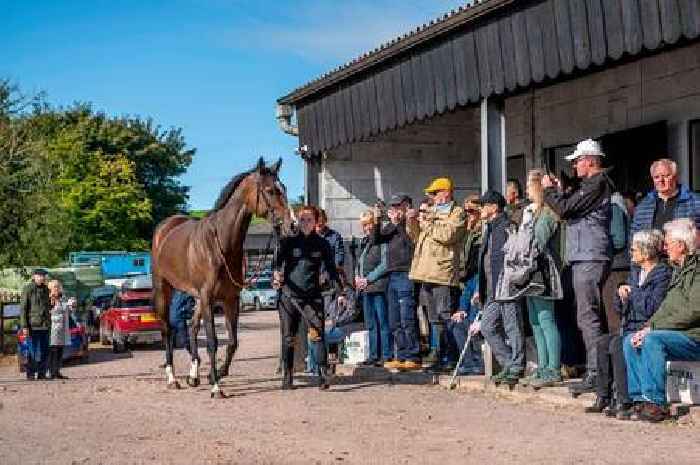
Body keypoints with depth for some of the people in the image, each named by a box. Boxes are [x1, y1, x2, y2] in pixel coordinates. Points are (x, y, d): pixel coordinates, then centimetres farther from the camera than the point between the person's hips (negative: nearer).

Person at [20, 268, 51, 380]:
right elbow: (22, 308, -7)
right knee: (34, 351, -5)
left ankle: (42, 374, 14)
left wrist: (49, 322, 14)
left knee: (44, 352, 7)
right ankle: (30, 375, 3)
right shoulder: (28, 289, -4)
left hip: (45, 325, 6)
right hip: (33, 325, -6)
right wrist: (24, 326, -13)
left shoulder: (46, 290, 14)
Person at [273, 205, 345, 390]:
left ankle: (323, 375, -13)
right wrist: (276, 277, -25)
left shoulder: (322, 244, 7)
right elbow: (278, 262, -4)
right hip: (288, 295, 1)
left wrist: (340, 292, 3)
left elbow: (331, 269, 10)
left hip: (312, 296, -1)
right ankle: (287, 377, 17)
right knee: (288, 338, 7)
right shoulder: (289, 242, 5)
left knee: (317, 335, -12)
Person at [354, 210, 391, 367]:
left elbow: (385, 265, -12)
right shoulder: (364, 242, 19)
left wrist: (368, 279, -12)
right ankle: (374, 355, 16)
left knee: (383, 323, -6)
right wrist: (358, 277, 9)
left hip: (379, 286, -8)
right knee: (371, 324, 11)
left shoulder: (382, 240, -7)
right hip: (365, 288, 9)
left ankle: (386, 355, -3)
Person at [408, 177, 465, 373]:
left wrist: (429, 224, -7)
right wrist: (413, 222, 8)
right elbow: (417, 237, 25)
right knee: (435, 320, 12)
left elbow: (448, 235, -18)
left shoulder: (457, 213, -2)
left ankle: (448, 358, -8)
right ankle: (441, 357, 19)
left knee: (446, 318, -10)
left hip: (444, 274, -9)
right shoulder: (432, 212, 23)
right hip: (428, 275, 9)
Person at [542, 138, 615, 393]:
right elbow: (573, 210, 23)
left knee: (588, 317, -11)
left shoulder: (597, 183, -11)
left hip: (589, 259, -11)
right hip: (586, 258, 11)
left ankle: (595, 374, -12)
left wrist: (549, 190, 0)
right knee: (595, 316, 12)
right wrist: (559, 190, 15)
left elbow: (566, 209, -15)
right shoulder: (596, 183, 21)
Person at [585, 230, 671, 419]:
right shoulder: (635, 272, 17)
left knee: (617, 345, -27)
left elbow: (652, 308, -20)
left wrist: (632, 292, -7)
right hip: (630, 328, 8)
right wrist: (621, 295, -1)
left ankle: (624, 402, -25)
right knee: (603, 343, -11)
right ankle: (603, 398, -7)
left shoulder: (663, 274, -9)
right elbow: (620, 308, 20)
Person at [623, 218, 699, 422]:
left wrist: (653, 328, -18)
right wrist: (647, 327, 0)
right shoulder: (679, 270, 19)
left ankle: (656, 402, -25)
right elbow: (667, 307, 18)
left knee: (653, 340, -30)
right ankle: (640, 397, -4)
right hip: (678, 334, 9)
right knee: (630, 340, -3)